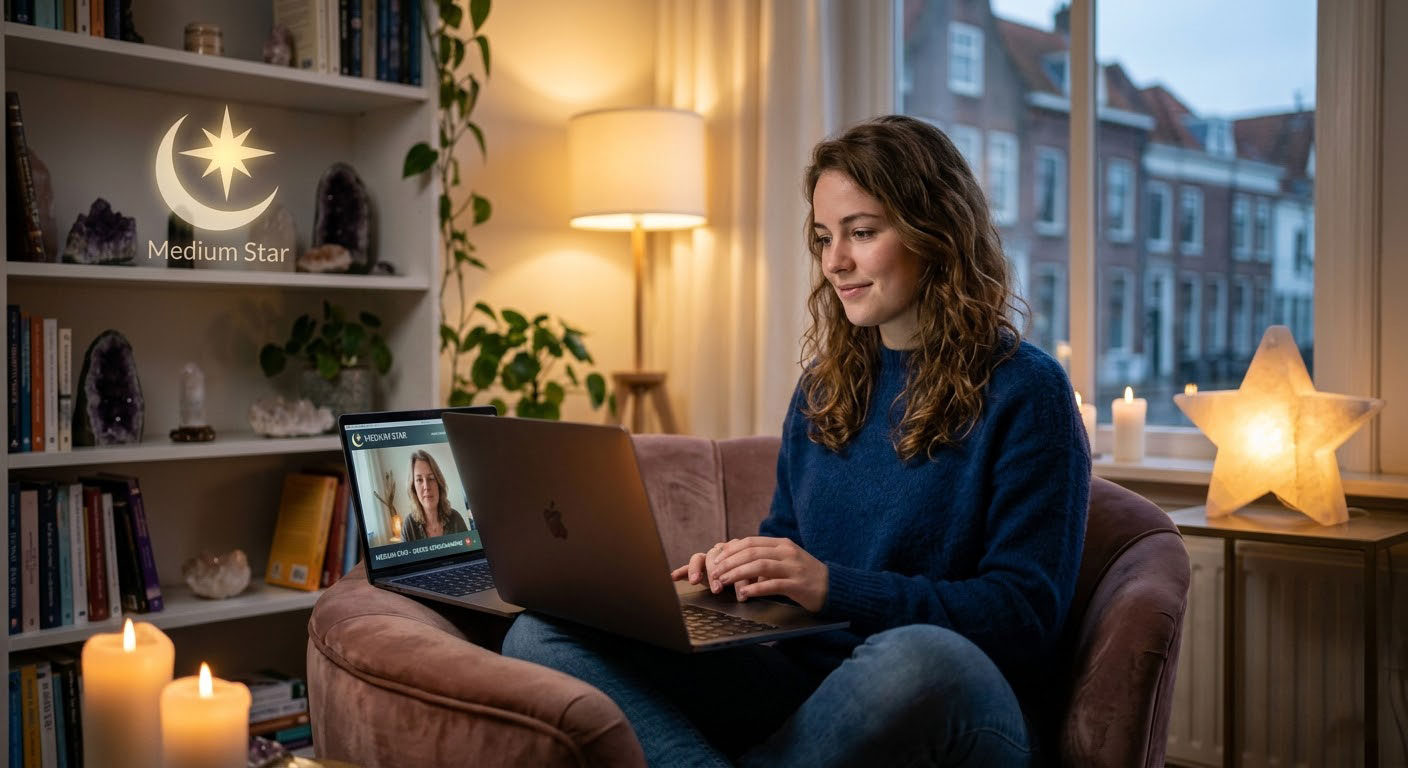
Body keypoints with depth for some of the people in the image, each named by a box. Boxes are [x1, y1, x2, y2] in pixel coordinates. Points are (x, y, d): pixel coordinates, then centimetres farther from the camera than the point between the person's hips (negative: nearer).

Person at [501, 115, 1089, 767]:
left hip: (960, 714, -4)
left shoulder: (1025, 391, -3)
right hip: (808, 688, 5)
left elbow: (1027, 615, -10)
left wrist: (835, 587, -20)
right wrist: (738, 568, -3)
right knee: (541, 635, -13)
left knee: (918, 660, -43)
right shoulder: (823, 385, 16)